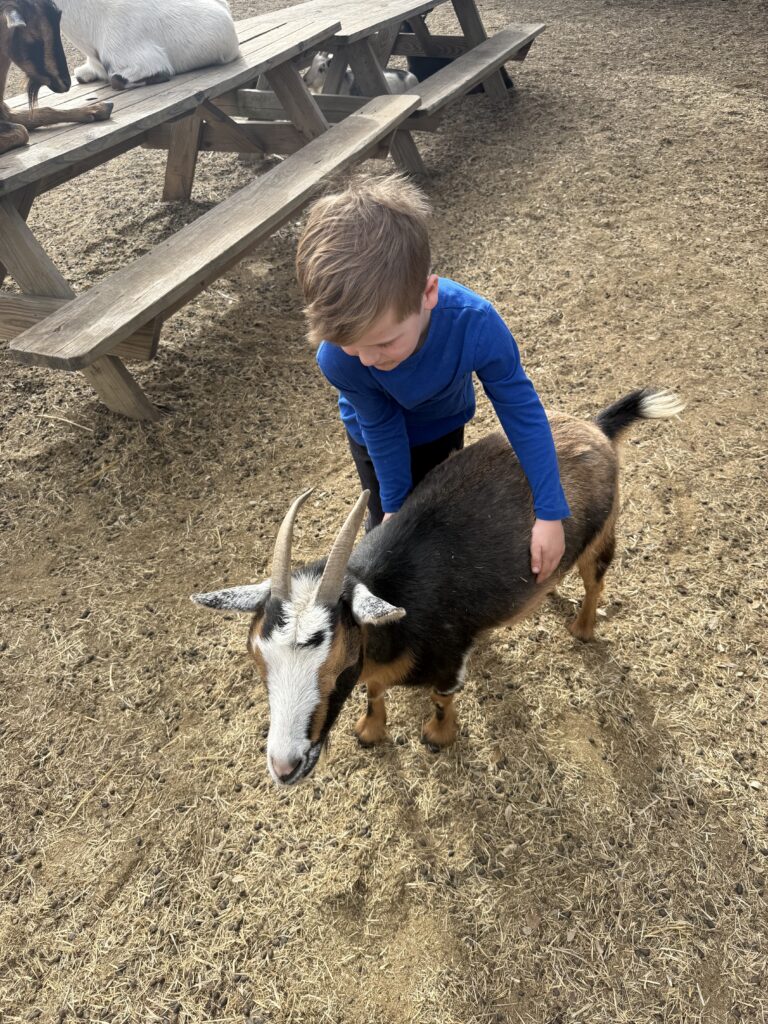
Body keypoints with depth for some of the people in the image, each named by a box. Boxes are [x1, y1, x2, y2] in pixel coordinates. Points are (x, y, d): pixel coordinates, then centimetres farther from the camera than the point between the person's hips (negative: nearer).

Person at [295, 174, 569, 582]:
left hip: (444, 425, 1)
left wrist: (550, 513, -28)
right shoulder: (338, 359, -40)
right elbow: (381, 427, -23)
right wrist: (394, 503, -11)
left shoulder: (475, 323, -43)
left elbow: (522, 410, -31)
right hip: (377, 438, -1)